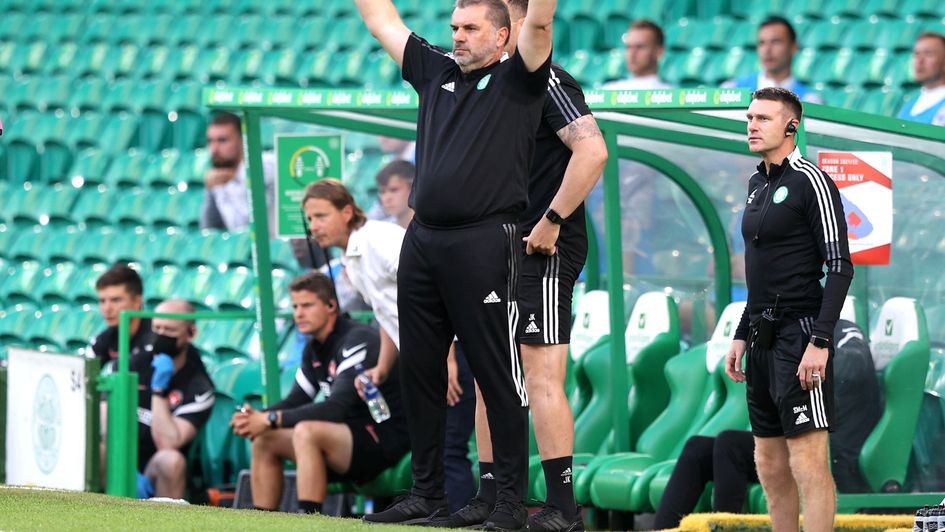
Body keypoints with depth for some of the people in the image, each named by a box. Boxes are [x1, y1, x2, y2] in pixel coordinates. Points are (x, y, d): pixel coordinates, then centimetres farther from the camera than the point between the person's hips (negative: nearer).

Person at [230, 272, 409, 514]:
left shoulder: (357, 340, -18)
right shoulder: (315, 349, 11)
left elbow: (336, 408, -27)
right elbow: (295, 401, 12)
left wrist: (271, 420, -26)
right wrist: (256, 417, -10)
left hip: (386, 438, -10)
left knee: (306, 432, -33)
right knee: (264, 440, 4)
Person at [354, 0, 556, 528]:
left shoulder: (516, 79, 2)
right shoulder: (436, 71, 17)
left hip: (484, 242, -7)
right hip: (423, 241, 7)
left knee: (497, 373, -5)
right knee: (420, 369, 9)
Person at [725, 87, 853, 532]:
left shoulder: (811, 181, -9)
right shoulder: (756, 184, 16)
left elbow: (840, 267, -13)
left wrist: (820, 342, -20)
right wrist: (741, 336, 20)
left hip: (799, 335, -9)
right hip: (763, 337, 9)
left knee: (807, 462, -12)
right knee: (770, 465, 9)